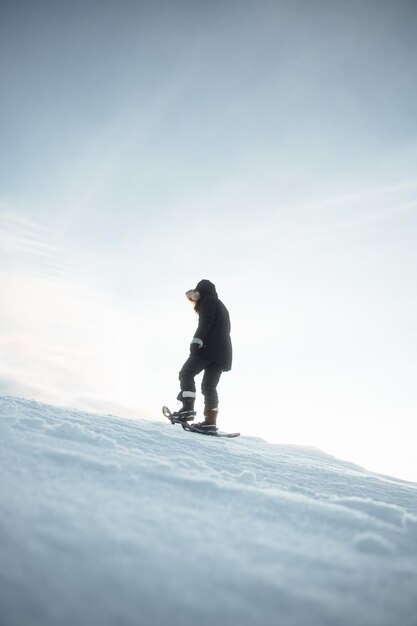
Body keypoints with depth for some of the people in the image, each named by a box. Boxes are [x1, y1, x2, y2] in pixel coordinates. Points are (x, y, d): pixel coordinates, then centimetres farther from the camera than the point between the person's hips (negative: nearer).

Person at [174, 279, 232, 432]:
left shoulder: (208, 301, 5)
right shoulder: (222, 307, 32)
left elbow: (205, 322, -13)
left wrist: (197, 341, -21)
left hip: (209, 347, -8)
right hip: (222, 352, 8)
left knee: (186, 373, -4)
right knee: (209, 386, 5)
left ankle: (187, 408, -19)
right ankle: (210, 421, -5)